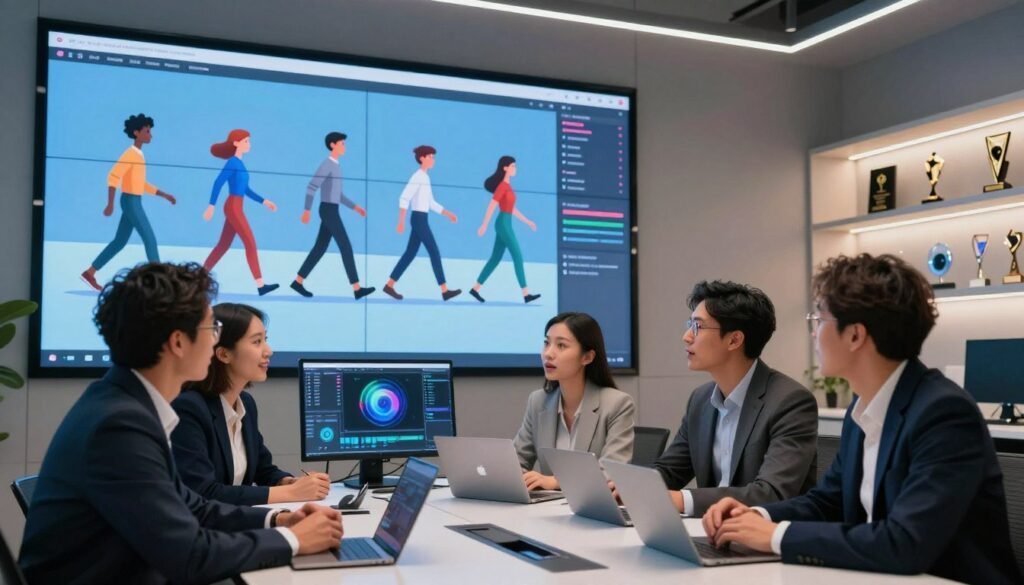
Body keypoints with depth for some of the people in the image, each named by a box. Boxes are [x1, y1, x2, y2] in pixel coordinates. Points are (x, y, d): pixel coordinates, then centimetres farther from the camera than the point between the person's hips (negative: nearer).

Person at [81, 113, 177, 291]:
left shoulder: (138, 155, 15)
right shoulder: (131, 153, -13)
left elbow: (142, 184, 22)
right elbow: (113, 177, -21)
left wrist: (164, 195, 17)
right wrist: (110, 204, -26)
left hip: (135, 202, 9)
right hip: (131, 202, -9)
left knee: (119, 242, 12)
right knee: (150, 239, -7)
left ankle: (90, 272, 17)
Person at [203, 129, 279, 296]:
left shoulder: (239, 164, 14)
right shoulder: (232, 162, -11)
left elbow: (246, 189, 19)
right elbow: (218, 183, -17)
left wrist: (263, 201, 15)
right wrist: (211, 205, -23)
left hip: (236, 208, 9)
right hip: (233, 208, -9)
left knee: (224, 245, 13)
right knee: (251, 244, -10)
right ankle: (260, 285, -10)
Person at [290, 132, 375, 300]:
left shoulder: (335, 166, 20)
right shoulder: (326, 164, -13)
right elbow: (311, 187, -19)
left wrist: (354, 207, 19)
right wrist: (307, 210, -23)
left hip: (331, 211, 10)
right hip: (329, 211, -10)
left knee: (320, 248, 11)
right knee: (346, 247, -11)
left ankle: (298, 282, 16)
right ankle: (357, 288, -11)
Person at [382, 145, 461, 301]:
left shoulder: (425, 178, 18)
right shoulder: (417, 177, -13)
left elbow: (431, 203, 22)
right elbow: (404, 198, -19)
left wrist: (448, 214, 15)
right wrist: (401, 221, -22)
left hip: (421, 219, 10)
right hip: (419, 219, -10)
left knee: (410, 254, 10)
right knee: (435, 253, -8)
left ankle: (389, 285, 13)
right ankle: (445, 291, -6)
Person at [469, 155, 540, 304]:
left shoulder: (508, 186, 14)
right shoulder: (502, 185, -13)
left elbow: (512, 209, 20)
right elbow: (492, 206, -17)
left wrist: (527, 221, 21)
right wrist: (484, 225, -18)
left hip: (505, 224, 10)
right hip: (503, 224, -10)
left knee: (495, 259, 11)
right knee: (518, 257, -9)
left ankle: (475, 289, 16)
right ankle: (526, 294, -7)